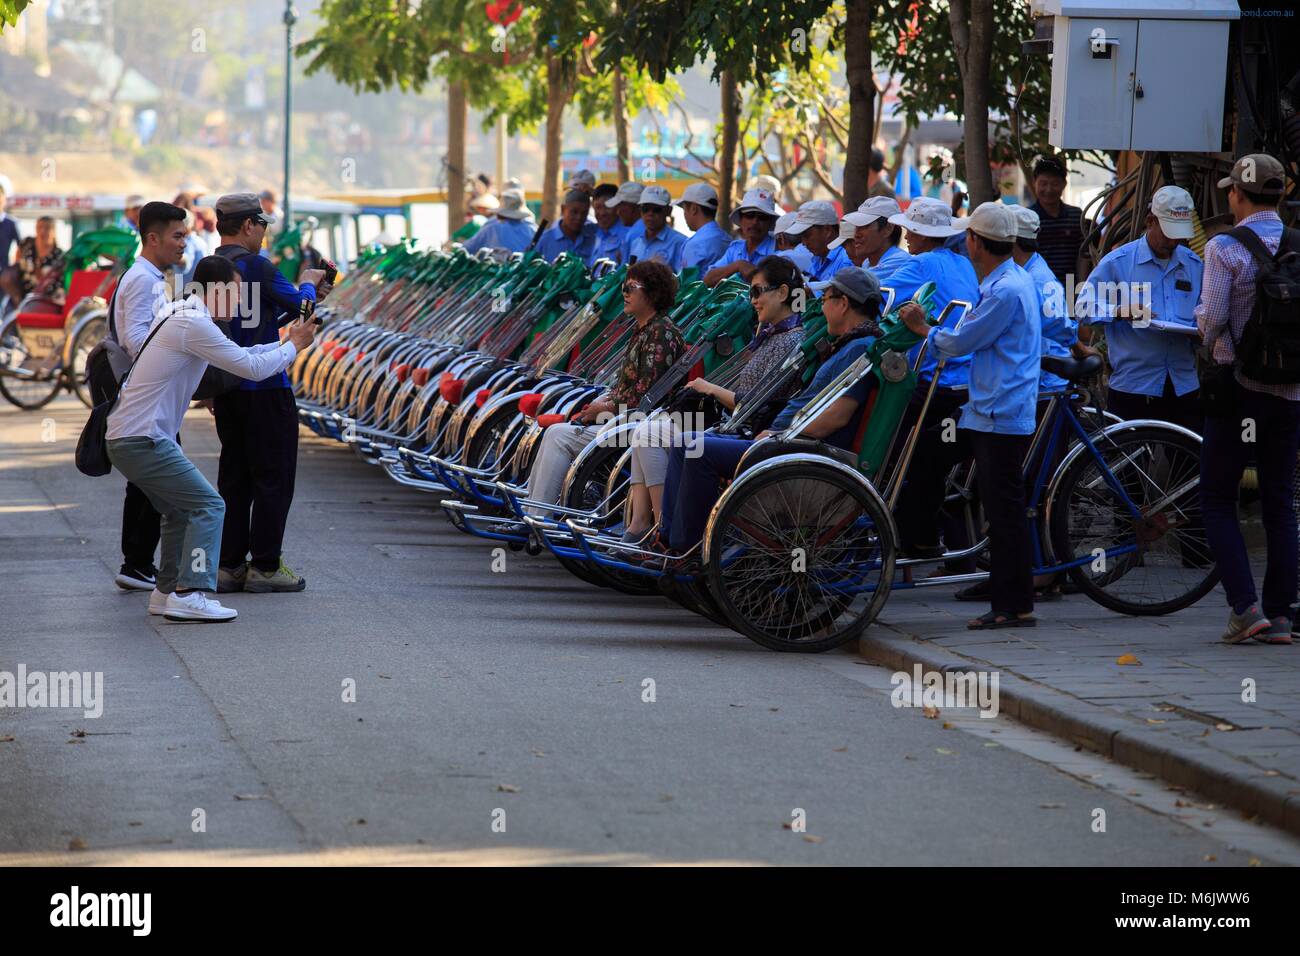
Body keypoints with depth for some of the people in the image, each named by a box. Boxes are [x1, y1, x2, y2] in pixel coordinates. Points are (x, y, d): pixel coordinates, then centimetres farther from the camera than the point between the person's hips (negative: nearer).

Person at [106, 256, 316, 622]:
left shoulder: (180, 315, 16)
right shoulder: (193, 324, -16)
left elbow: (237, 355, 26)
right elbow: (252, 368, -14)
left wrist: (285, 344, 21)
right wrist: (293, 346, 1)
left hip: (125, 437, 10)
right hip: (143, 440, -10)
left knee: (181, 510, 21)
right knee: (208, 506, -11)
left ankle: (167, 590, 25)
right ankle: (189, 594, -18)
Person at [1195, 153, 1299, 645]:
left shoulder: (1224, 248, -11)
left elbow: (1212, 318, -13)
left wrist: (1207, 336, 8)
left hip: (1239, 387, -4)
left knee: (1217, 501, 5)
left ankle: (1245, 607, -8)